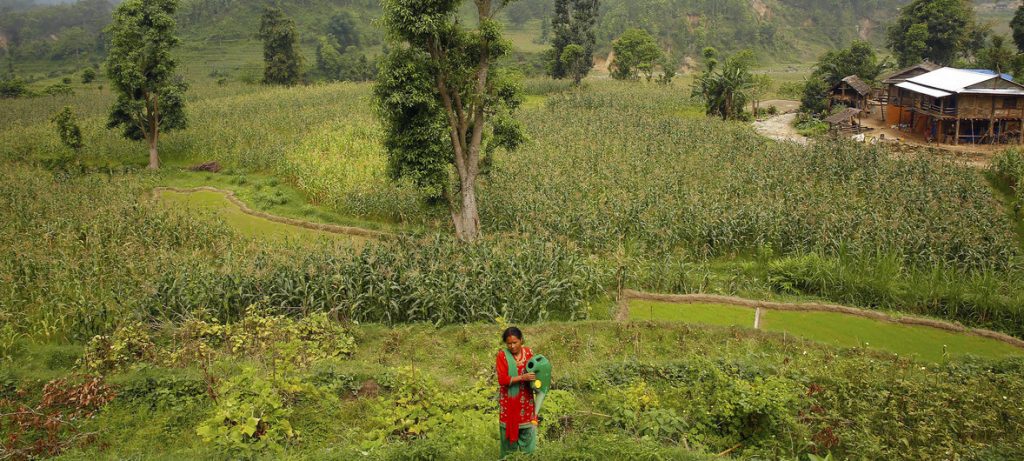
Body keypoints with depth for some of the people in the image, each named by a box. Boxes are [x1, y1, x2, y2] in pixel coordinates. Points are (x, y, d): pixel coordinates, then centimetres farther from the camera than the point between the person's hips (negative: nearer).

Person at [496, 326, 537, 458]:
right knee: (510, 429, 6)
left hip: (526, 399, 3)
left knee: (527, 431, 7)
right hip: (509, 400, -2)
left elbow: (535, 370, 10)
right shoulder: (502, 355, -12)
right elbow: (502, 379, -17)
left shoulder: (528, 352, -2)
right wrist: (522, 377, -27)